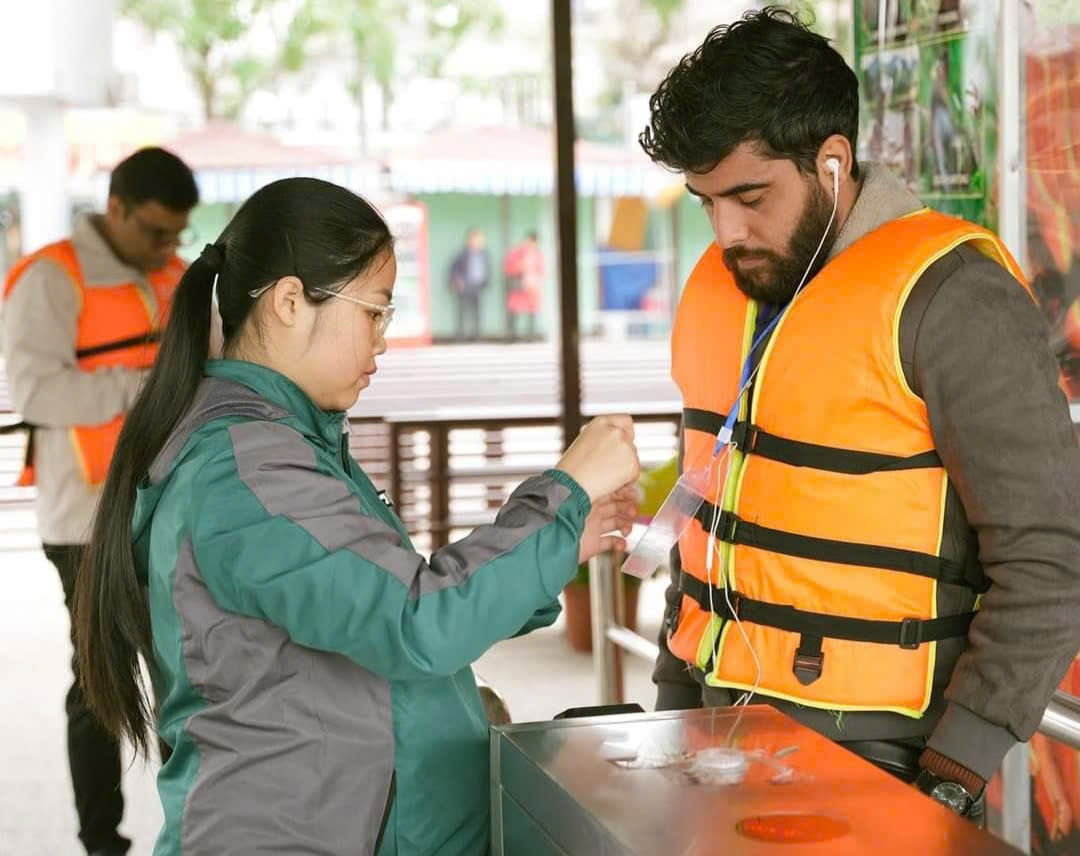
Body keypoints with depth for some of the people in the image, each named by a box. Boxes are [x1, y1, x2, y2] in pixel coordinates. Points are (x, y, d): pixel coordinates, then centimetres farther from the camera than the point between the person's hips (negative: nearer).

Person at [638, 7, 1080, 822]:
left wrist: (949, 782, -17)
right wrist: (674, 701, 14)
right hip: (721, 724, 6)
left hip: (867, 753, -6)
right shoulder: (719, 285, 7)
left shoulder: (948, 297, -15)